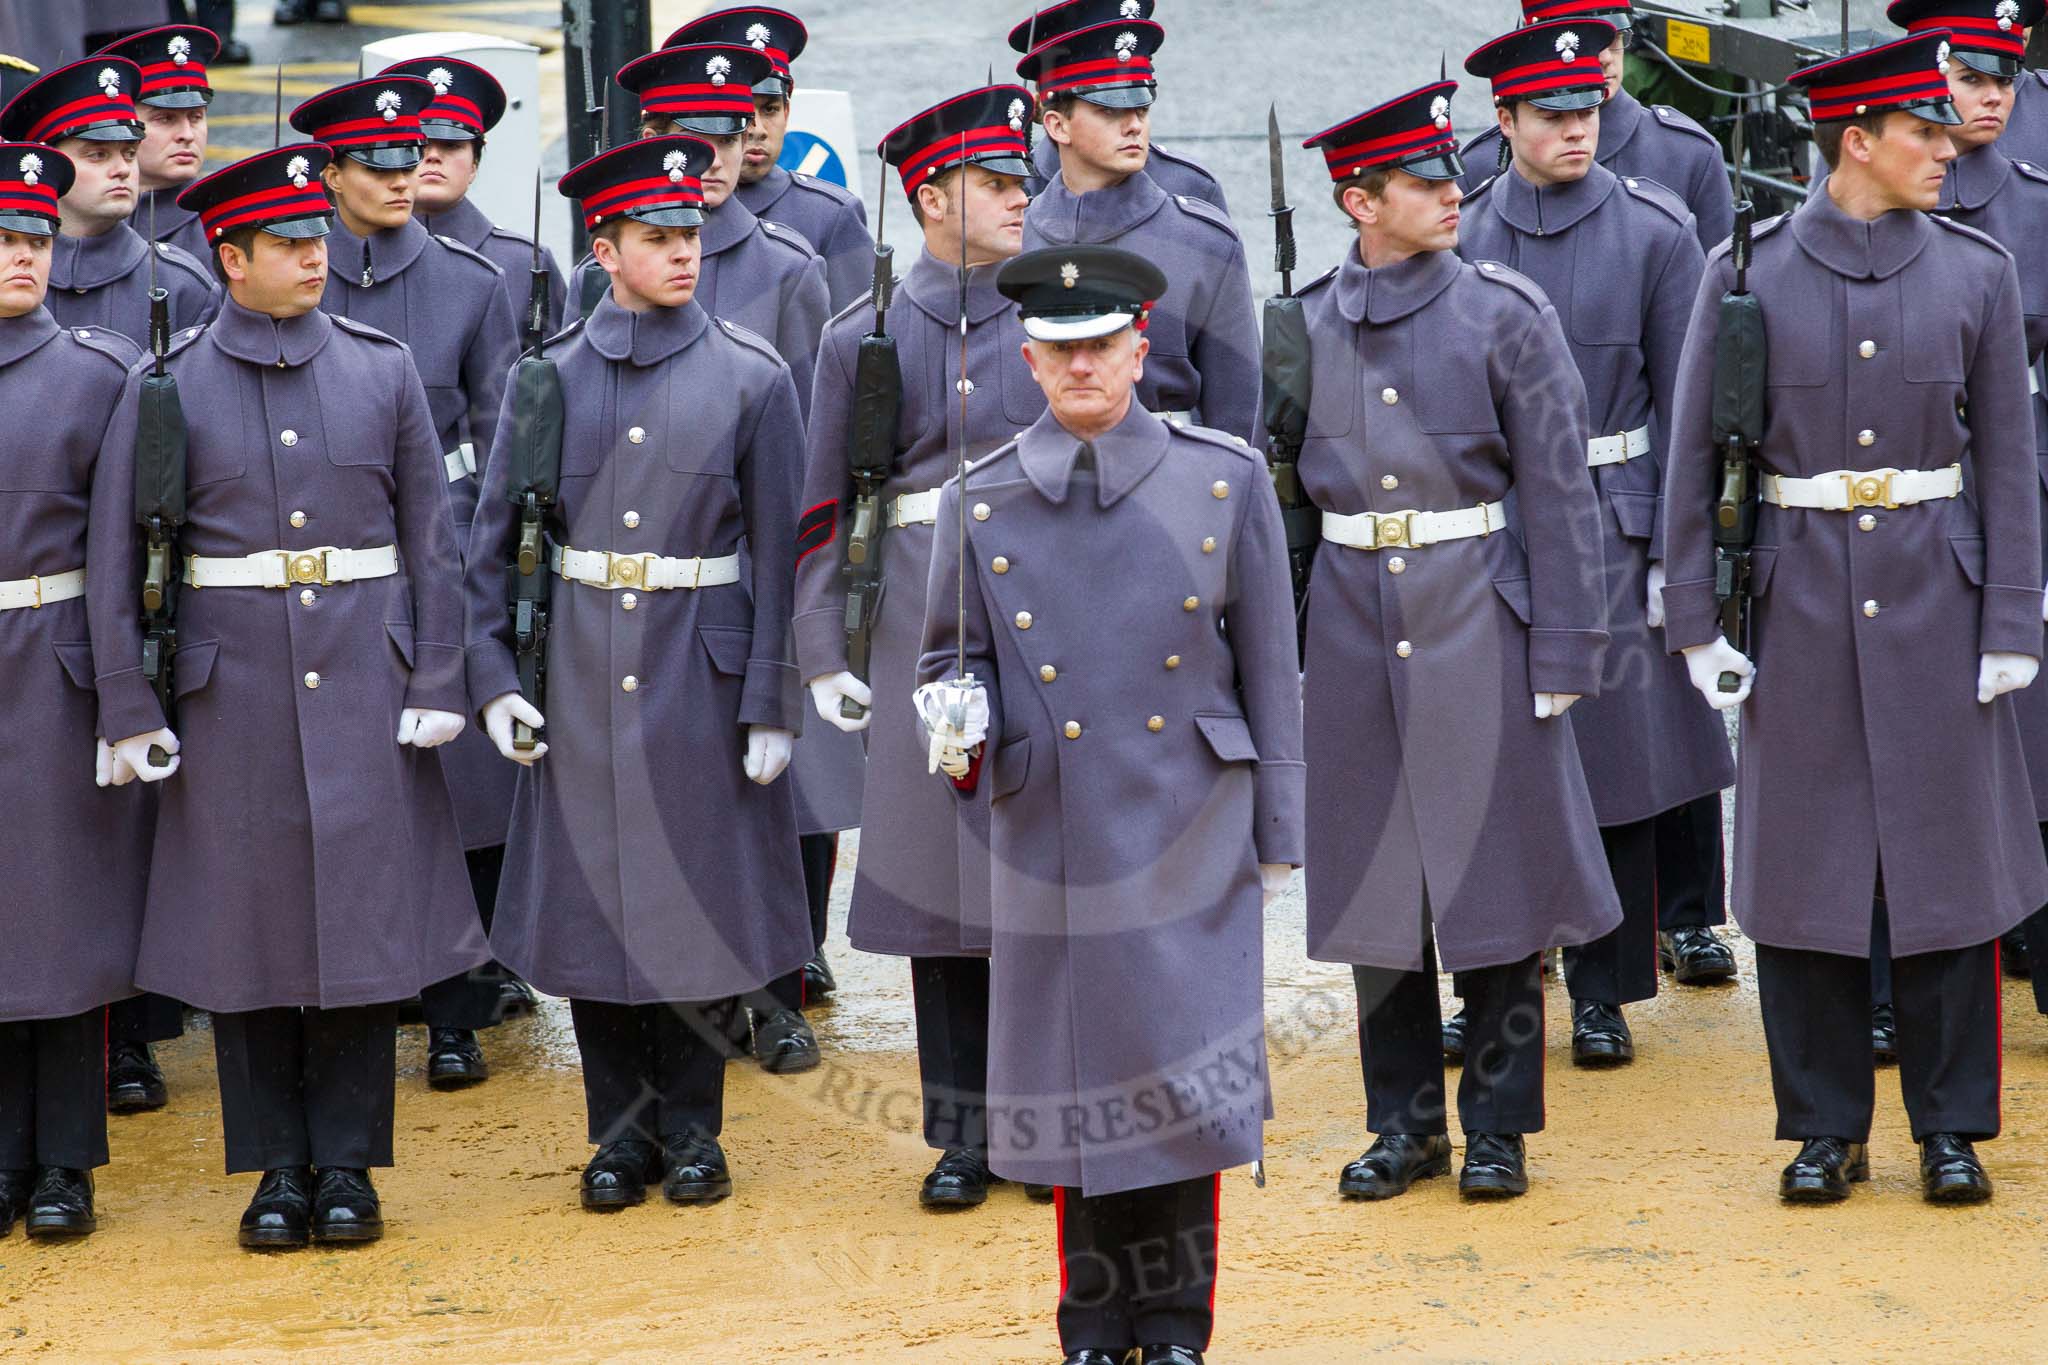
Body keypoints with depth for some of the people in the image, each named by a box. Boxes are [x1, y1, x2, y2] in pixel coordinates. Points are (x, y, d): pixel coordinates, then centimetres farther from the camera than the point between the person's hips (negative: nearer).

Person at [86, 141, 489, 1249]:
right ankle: (278, 1168, 13)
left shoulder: (382, 371, 5)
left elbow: (433, 538, 6)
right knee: (250, 924, 3)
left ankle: (347, 1164, 12)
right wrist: (131, 712, -4)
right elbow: (114, 560, 0)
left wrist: (438, 686, -1)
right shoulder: (168, 386, 0)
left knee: (365, 915, 2)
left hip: (365, 682, 1)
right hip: (232, 687, -1)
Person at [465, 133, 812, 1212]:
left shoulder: (752, 377, -2)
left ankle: (689, 1125, 18)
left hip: (702, 671, -1)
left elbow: (777, 552, -2)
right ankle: (622, 1128, 18)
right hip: (577, 673, 2)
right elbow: (494, 536, 6)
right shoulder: (551, 376, 3)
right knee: (591, 896, 5)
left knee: (699, 897, 4)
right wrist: (494, 677, -2)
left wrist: (771, 706, -6)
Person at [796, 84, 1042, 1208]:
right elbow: (824, 504, 8)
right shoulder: (862, 339, 5)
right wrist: (824, 653, 3)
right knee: (940, 877, 4)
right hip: (924, 636, 0)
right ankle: (965, 1132, 13)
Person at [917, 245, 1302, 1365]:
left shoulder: (1227, 482, 0)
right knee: (1074, 1086, 6)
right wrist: (957, 722, -10)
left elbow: (1268, 667, 3)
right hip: (1052, 841, 1)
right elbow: (951, 654, 13)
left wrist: (1275, 838, 3)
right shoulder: (980, 502, 2)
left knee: (1184, 1076, -2)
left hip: (1191, 840, -1)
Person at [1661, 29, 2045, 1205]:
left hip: (1937, 599, 1)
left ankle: (1952, 1128, 13)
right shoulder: (1751, 272, -1)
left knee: (1950, 863, 3)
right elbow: (1695, 451, 2)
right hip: (1801, 605, -1)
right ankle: (1827, 1127, 15)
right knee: (1805, 869, 4)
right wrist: (1696, 620, -1)